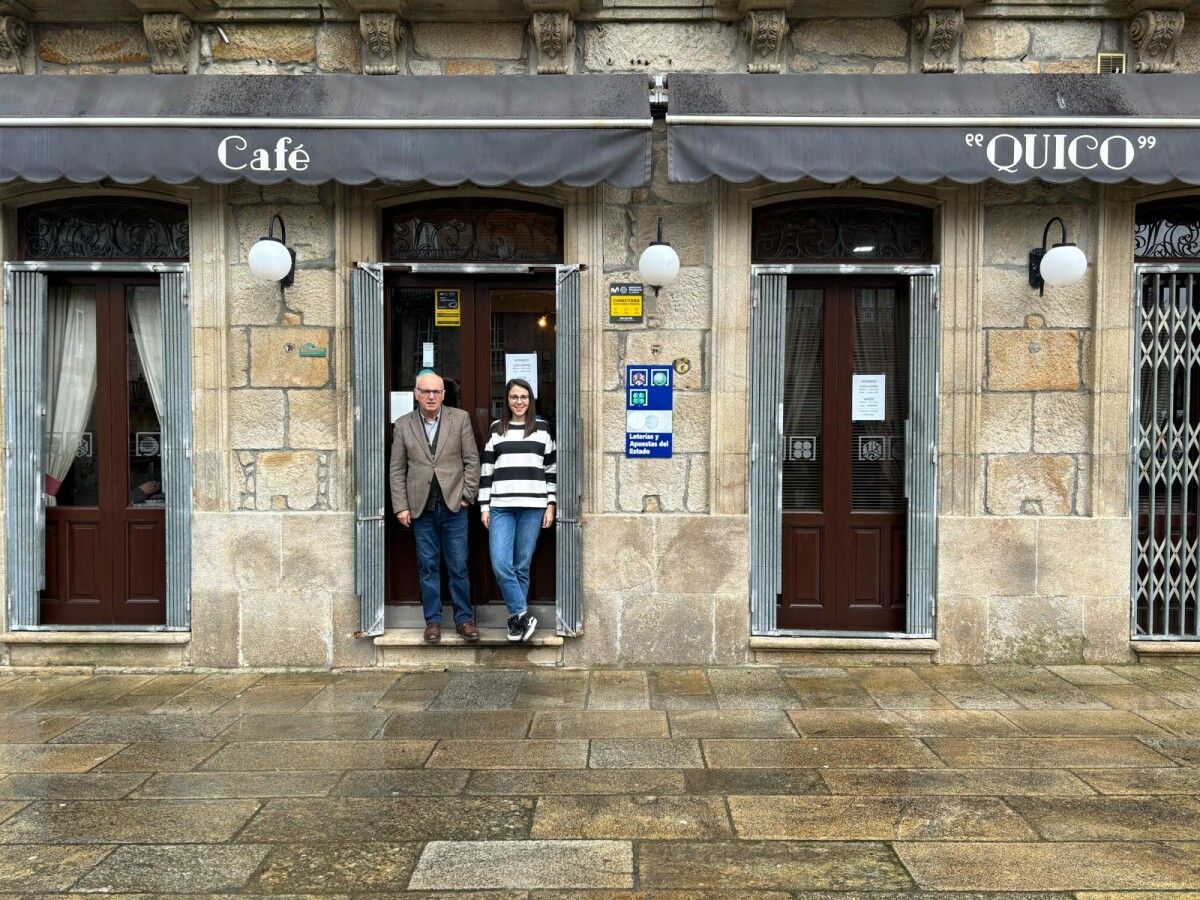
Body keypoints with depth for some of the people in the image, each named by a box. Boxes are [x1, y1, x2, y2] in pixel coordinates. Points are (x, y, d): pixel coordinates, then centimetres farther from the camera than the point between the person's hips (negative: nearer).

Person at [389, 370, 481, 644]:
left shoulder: (460, 419, 4)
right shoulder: (403, 425, 6)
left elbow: (472, 461, 3)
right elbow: (397, 470, 6)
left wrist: (467, 495, -3)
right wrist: (401, 506, -1)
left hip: (453, 505, -1)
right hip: (421, 508, 1)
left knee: (458, 567, 3)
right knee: (428, 567, 7)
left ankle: (464, 619, 13)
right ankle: (433, 621, 15)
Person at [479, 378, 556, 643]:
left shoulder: (542, 428, 9)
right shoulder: (497, 429, 10)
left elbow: (552, 468, 10)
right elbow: (487, 468, 10)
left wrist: (551, 505, 4)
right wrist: (484, 506, 5)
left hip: (532, 506, -1)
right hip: (501, 507, 1)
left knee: (522, 566, 3)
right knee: (500, 565, -11)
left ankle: (516, 619, 16)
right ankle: (522, 616, 0)